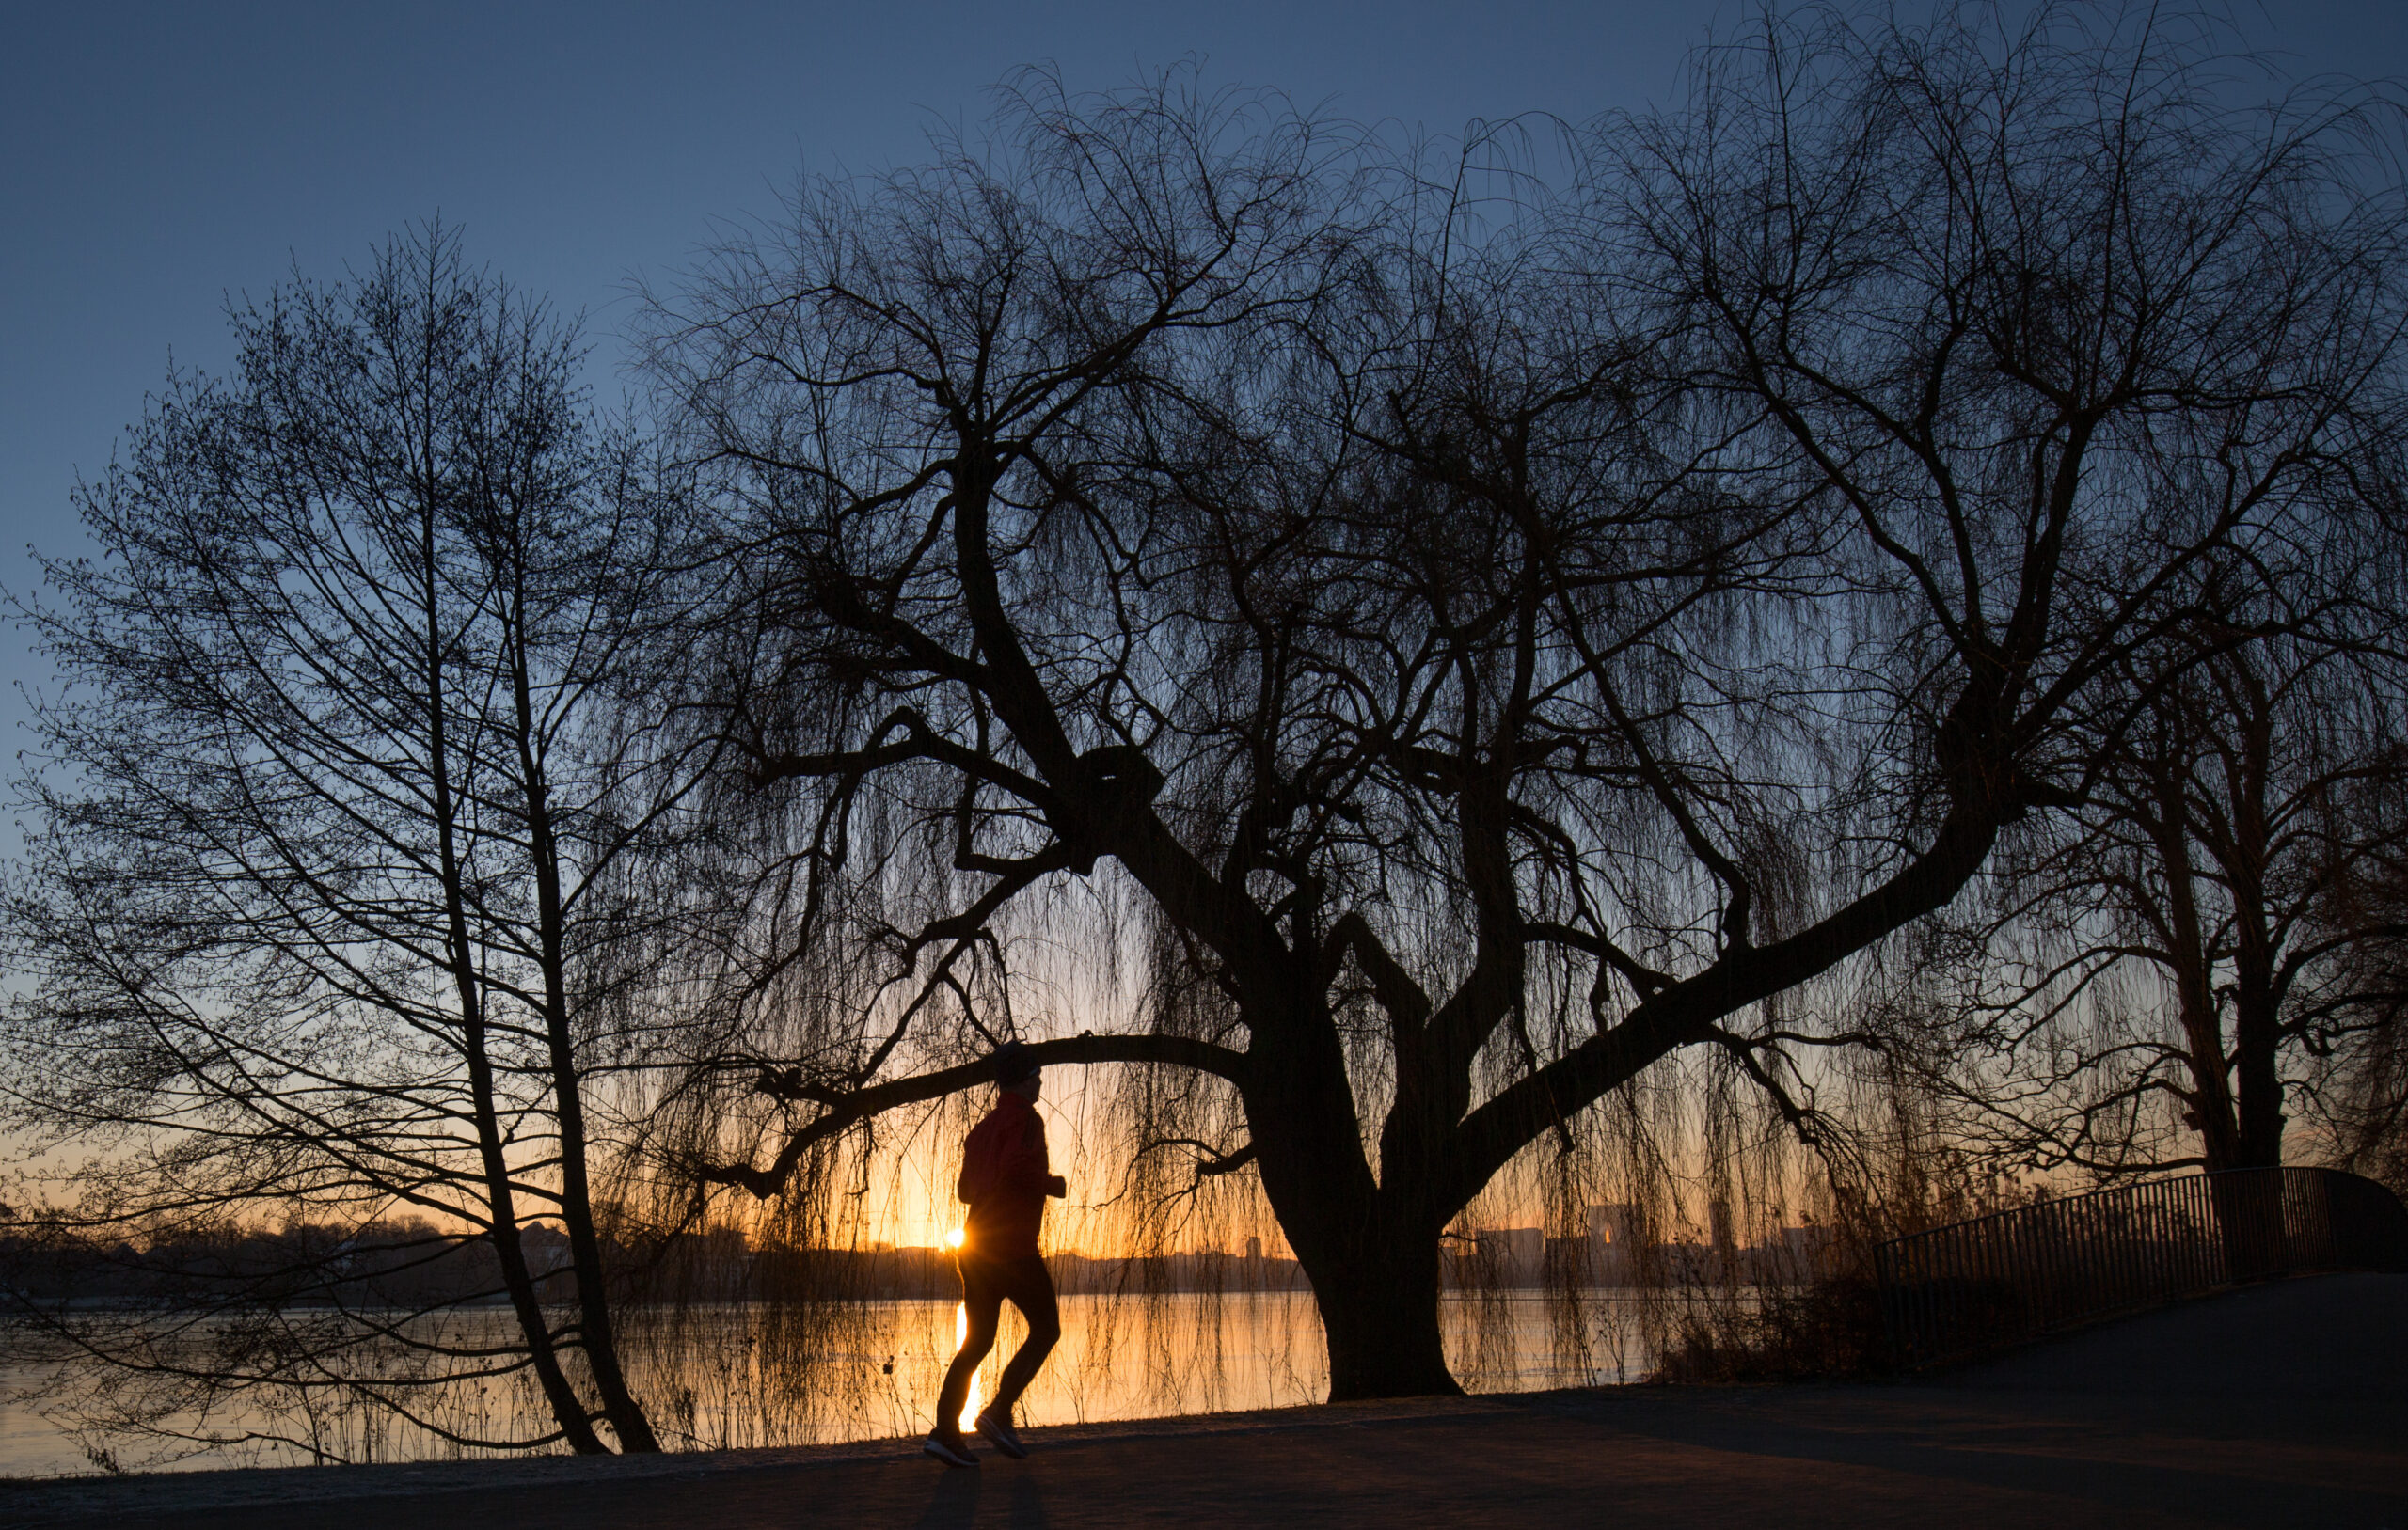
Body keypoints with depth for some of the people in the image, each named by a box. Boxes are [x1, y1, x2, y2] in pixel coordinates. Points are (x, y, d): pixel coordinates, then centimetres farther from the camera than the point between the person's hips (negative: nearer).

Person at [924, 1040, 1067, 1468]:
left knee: (977, 1342, 11)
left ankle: (946, 1430, 0)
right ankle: (1000, 1412, -2)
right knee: (1045, 1329, 8)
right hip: (1013, 1248, -8)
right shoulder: (1025, 1119, -9)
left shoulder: (983, 1128, 16)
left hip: (974, 1249, 8)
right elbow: (1016, 1167, -28)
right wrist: (1051, 1184, -10)